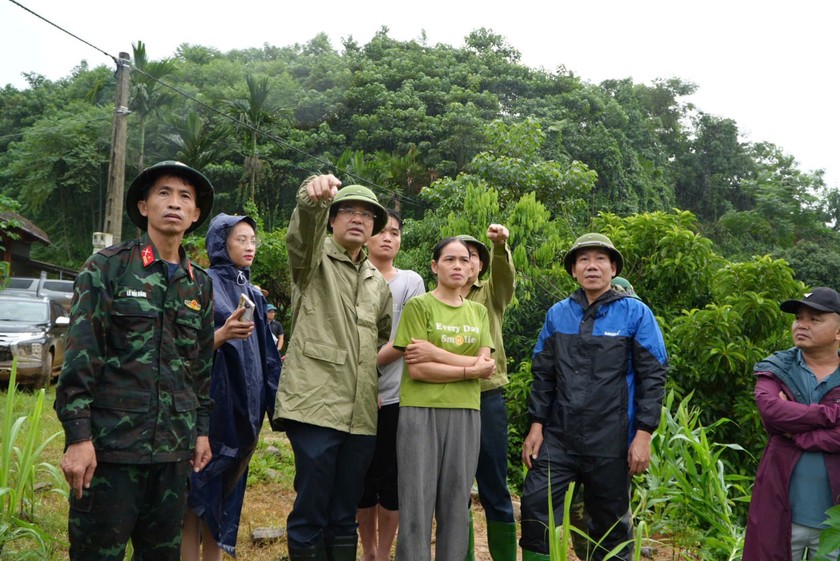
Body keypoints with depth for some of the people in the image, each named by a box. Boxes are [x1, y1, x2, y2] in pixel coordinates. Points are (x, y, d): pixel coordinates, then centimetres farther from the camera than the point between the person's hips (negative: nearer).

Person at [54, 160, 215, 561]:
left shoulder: (200, 285, 11)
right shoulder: (108, 267, -3)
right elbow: (79, 355, -8)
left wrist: (202, 430, 15)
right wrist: (78, 436, -13)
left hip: (173, 448, 5)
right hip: (110, 443, -4)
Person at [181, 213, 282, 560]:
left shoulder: (254, 295, 15)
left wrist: (276, 400, 9)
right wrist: (222, 334, -29)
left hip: (244, 405, 6)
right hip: (211, 401, -6)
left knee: (226, 490, 11)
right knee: (197, 491, -3)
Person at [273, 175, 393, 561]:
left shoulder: (378, 281, 19)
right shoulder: (314, 257, 2)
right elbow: (303, 232, -23)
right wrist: (313, 198, -43)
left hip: (361, 412, 5)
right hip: (316, 404, -5)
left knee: (345, 515, 12)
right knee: (311, 511, -3)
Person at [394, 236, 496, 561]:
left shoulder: (478, 312, 12)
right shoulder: (418, 306, -3)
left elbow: (486, 365, -1)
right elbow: (417, 370, -12)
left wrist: (436, 353, -11)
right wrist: (470, 369, -10)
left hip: (466, 413, 4)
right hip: (422, 411, -4)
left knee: (457, 503, 10)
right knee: (418, 502, -1)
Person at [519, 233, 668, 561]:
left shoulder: (635, 314, -3)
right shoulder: (557, 314, 6)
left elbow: (653, 376, -5)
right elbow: (543, 374, 10)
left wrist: (644, 434, -10)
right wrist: (536, 425, 4)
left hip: (612, 441, -2)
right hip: (558, 436, 3)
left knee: (610, 521, 10)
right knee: (535, 505, -5)